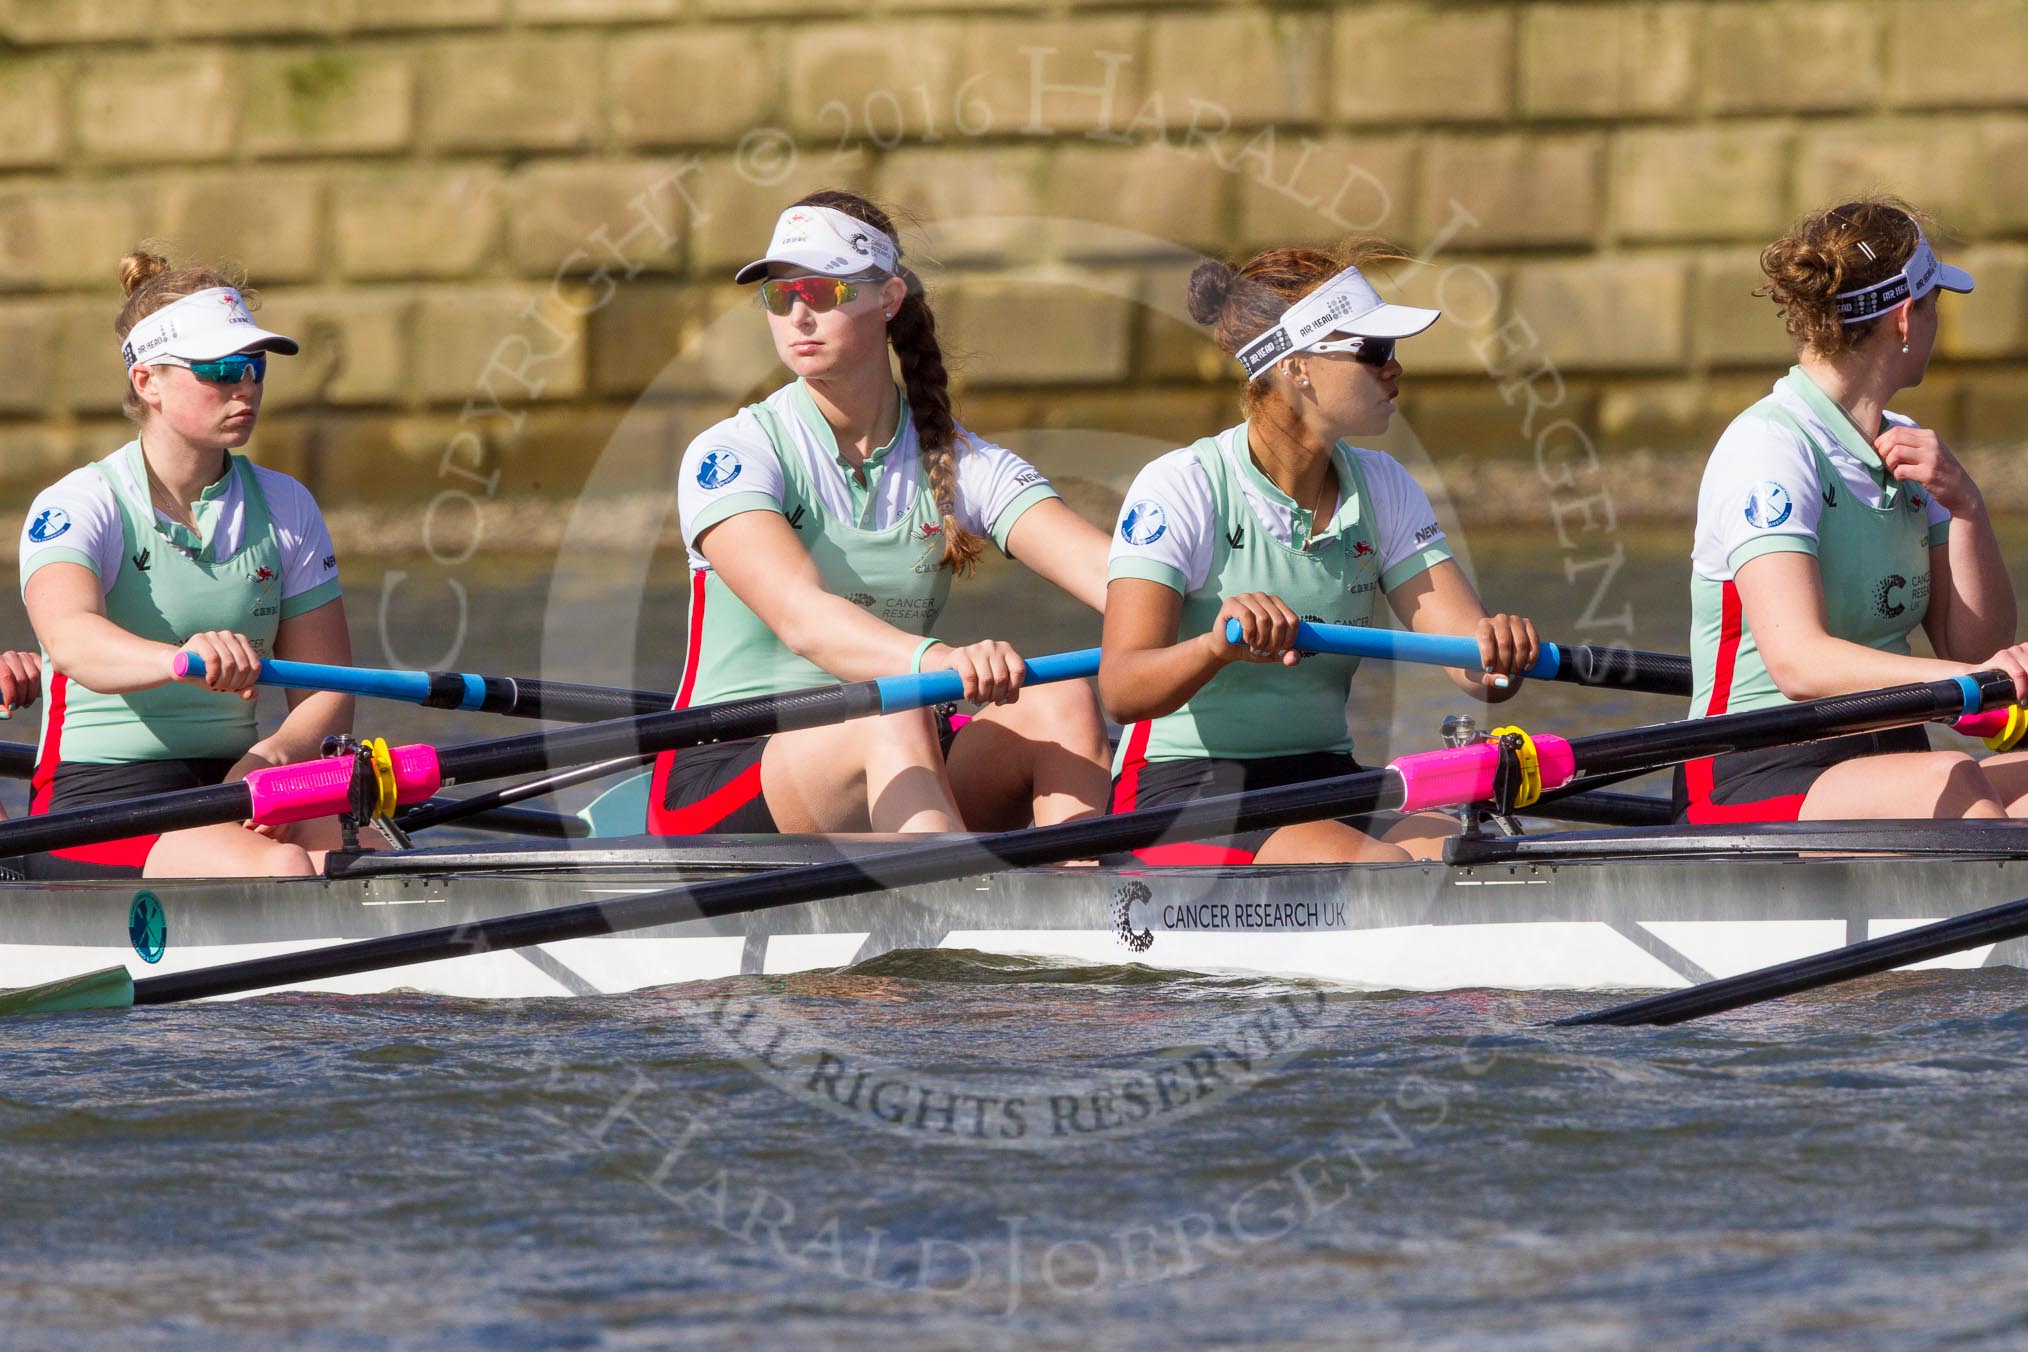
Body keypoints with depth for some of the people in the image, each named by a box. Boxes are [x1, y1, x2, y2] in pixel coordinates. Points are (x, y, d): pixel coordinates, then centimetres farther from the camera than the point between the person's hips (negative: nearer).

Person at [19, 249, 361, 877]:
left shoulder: (284, 507, 11)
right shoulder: (76, 507, -6)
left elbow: (327, 691, 9)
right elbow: (72, 638, -28)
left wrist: (274, 754, -15)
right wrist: (182, 658, -50)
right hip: (99, 795, -5)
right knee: (280, 871, -33)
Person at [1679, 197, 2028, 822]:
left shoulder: (1903, 450, 16)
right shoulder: (1768, 448, -11)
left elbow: (1975, 648, 11)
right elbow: (1798, 663, -26)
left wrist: (1964, 506, -3)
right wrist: (1967, 678, -39)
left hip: (1885, 772, 7)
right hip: (1755, 779, -7)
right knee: (1950, 782, -36)